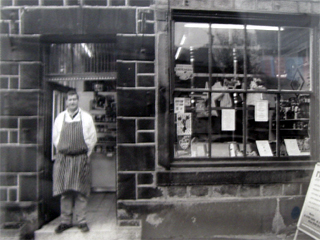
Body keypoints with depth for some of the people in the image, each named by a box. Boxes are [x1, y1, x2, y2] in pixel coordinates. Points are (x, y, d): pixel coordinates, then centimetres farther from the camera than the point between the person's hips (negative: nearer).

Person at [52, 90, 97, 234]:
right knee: (65, 191, 5)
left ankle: (81, 221, 12)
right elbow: (55, 138, 12)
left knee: (81, 191, 2)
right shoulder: (60, 118, 7)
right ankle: (66, 221, 17)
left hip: (81, 158, -1)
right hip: (63, 159, 2)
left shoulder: (86, 118, 3)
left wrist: (86, 154, 2)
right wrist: (62, 152, 7)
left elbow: (92, 138, 4)